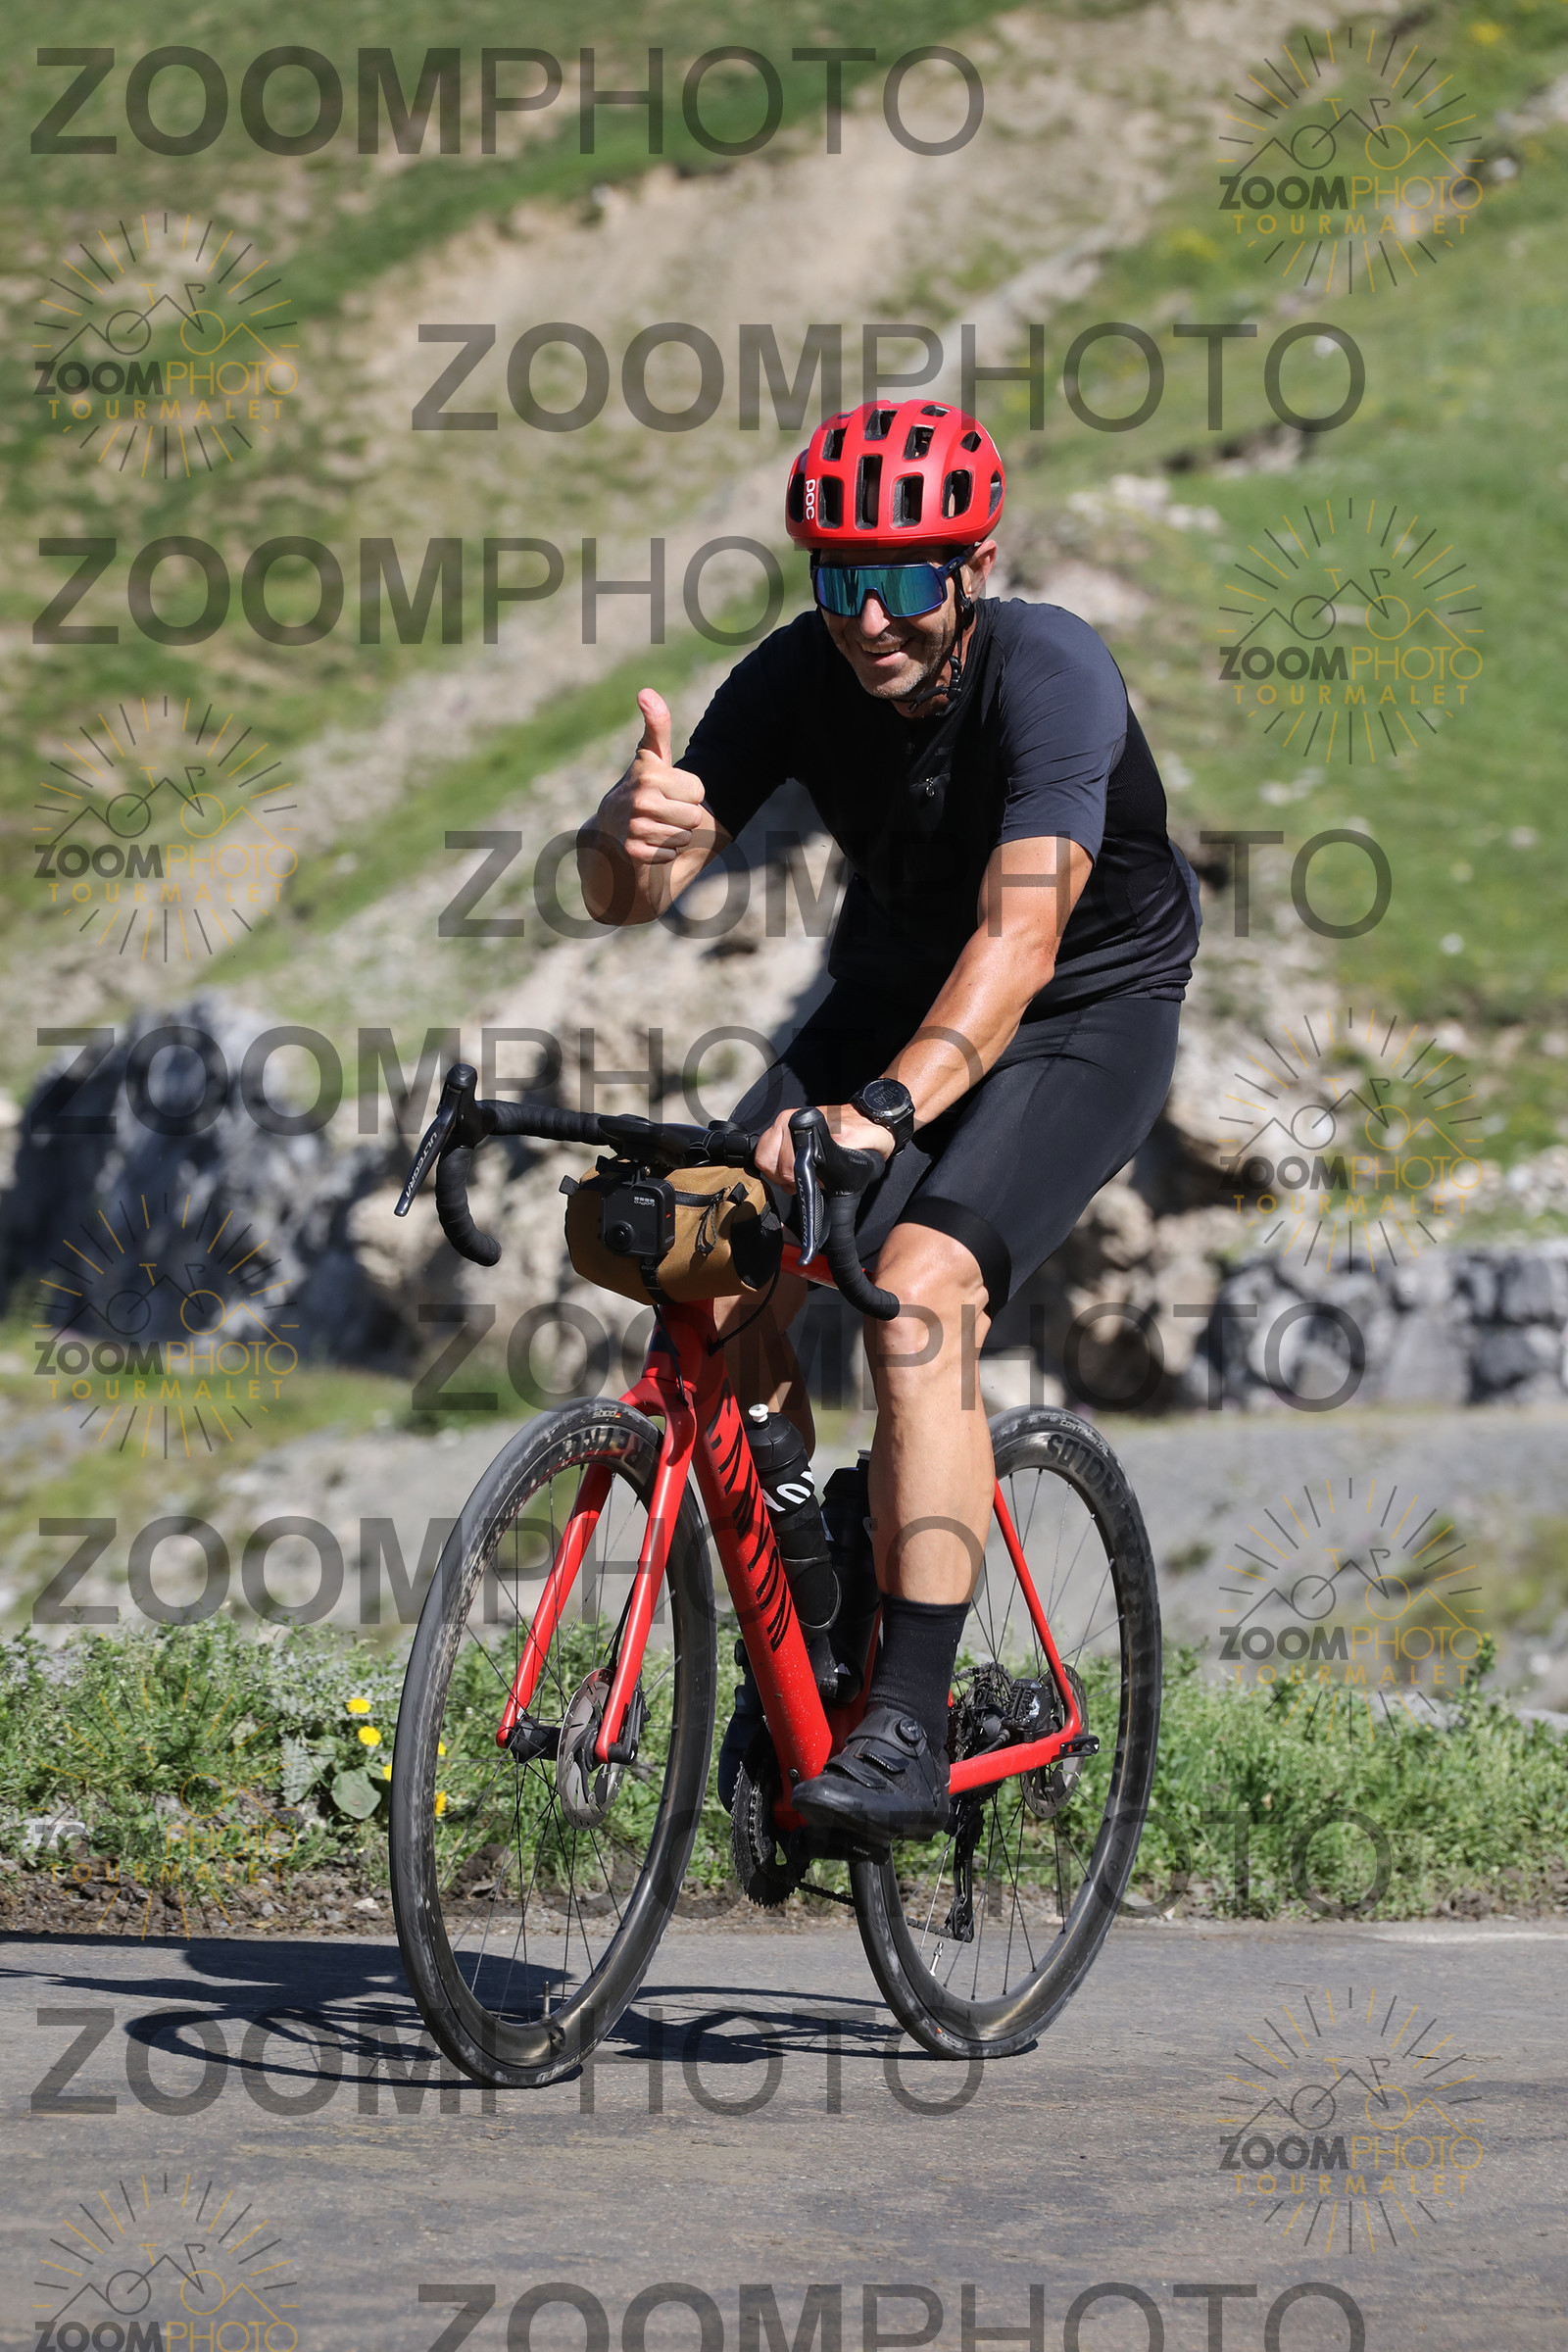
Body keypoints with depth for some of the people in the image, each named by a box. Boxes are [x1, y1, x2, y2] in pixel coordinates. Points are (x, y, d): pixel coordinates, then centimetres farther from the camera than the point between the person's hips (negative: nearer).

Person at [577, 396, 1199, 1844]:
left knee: (921, 1284, -29)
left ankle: (910, 1734, -29)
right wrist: (634, 830, -41)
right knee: (717, 1279, -15)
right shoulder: (798, 677, -14)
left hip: (1086, 1018, -5)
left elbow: (1017, 941, -40)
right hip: (894, 997, 6)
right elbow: (627, 898, -16)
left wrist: (885, 1107, -54)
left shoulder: (1051, 675, -28)